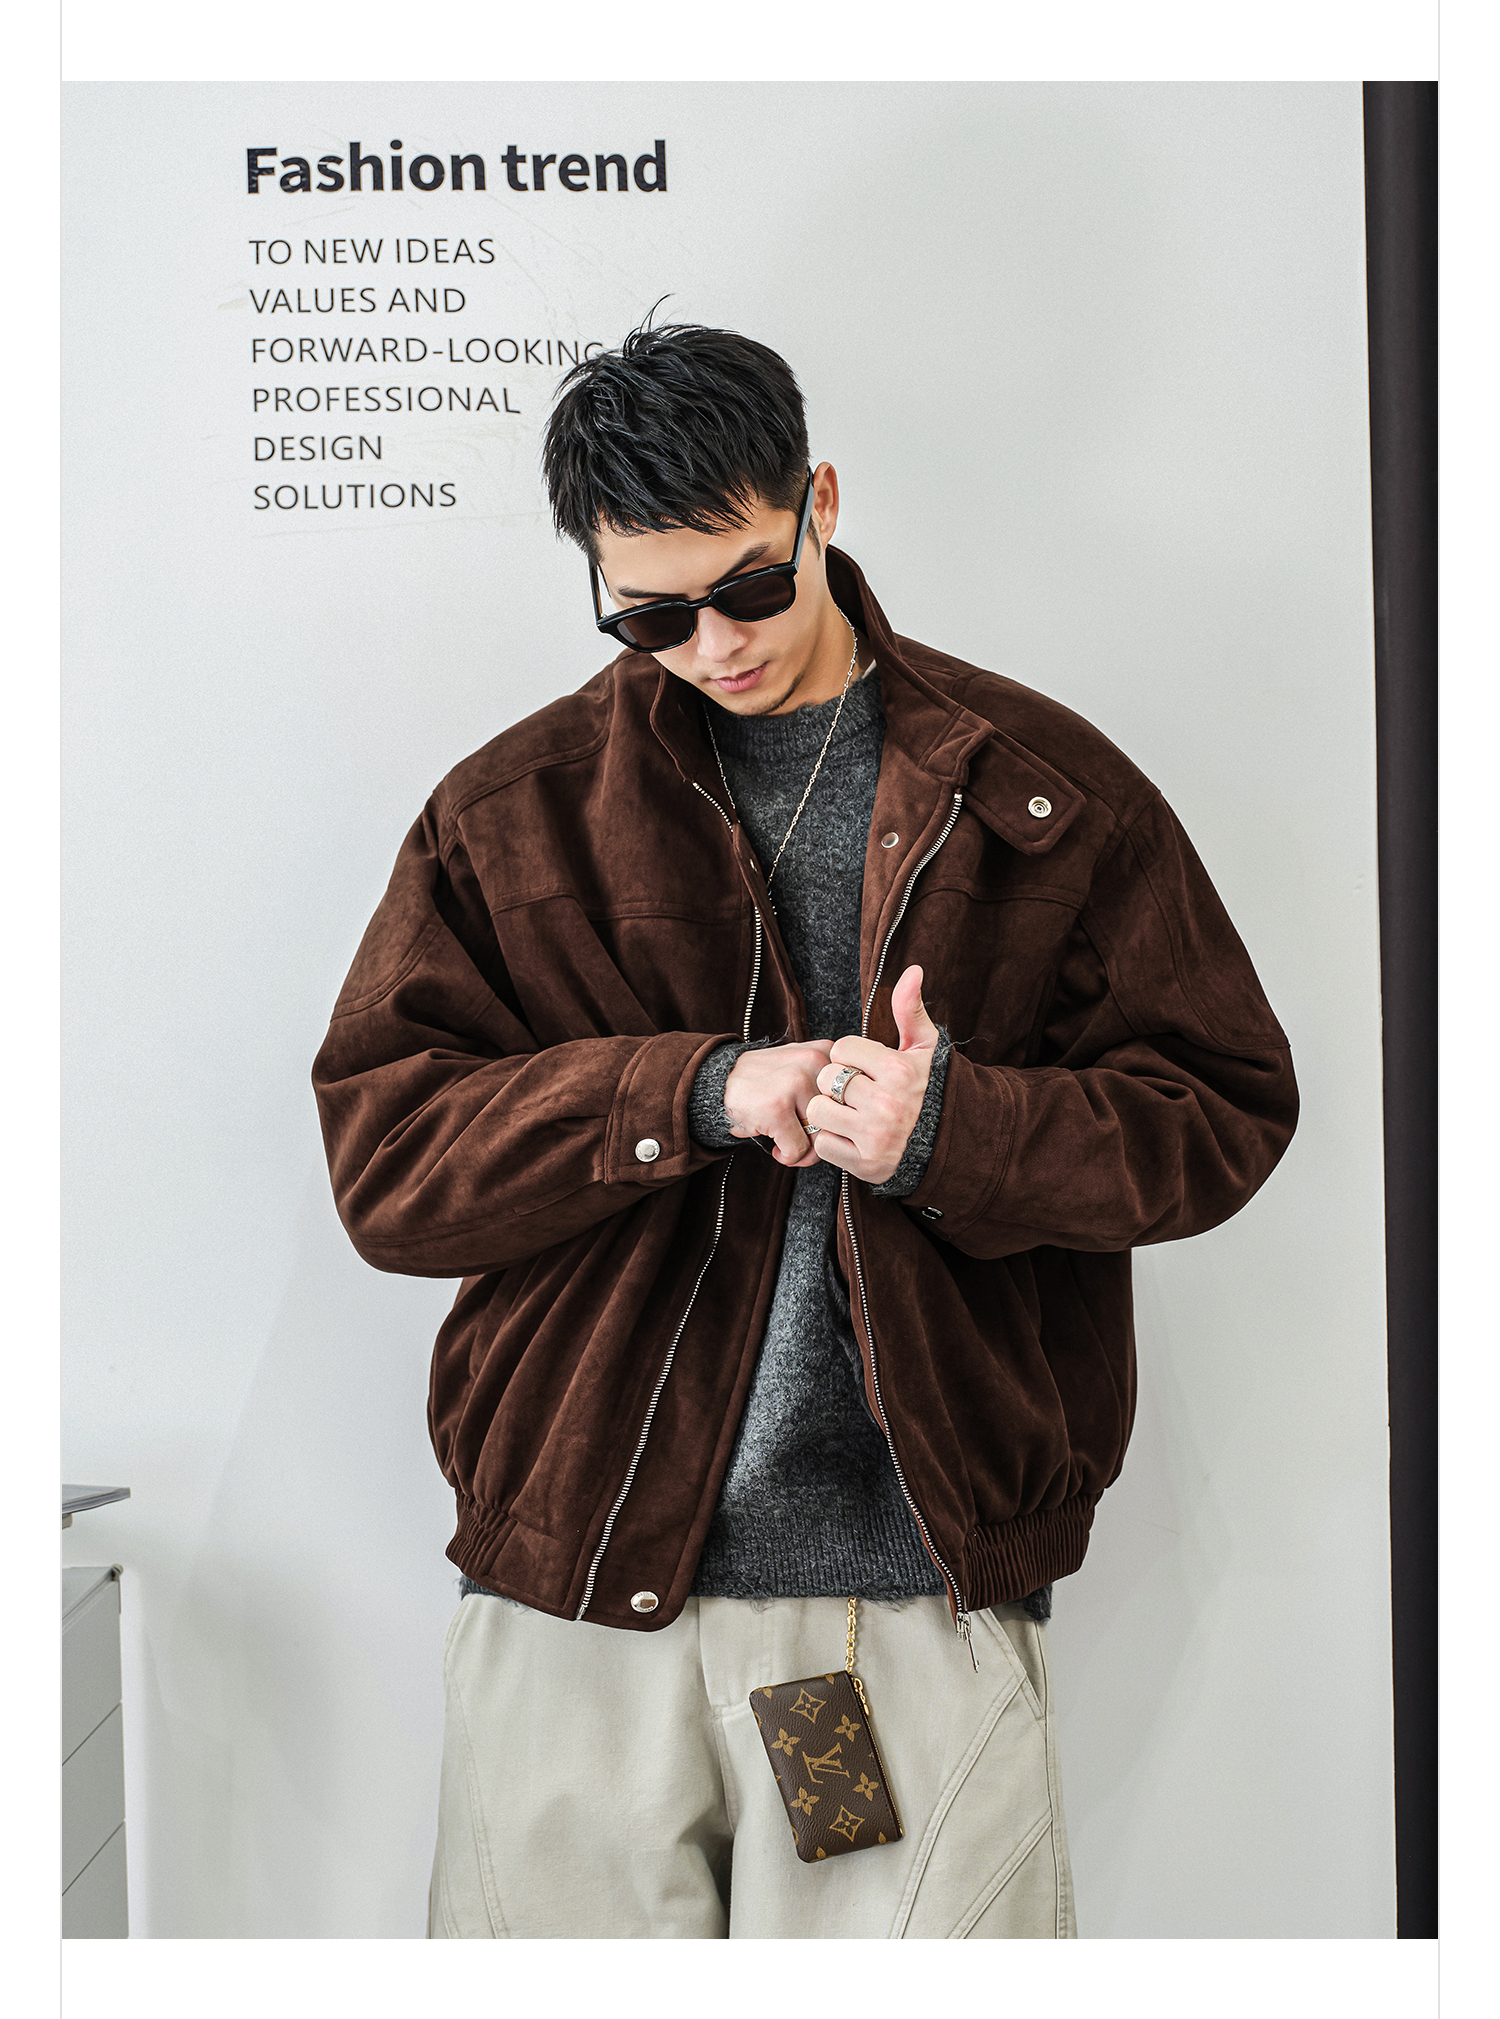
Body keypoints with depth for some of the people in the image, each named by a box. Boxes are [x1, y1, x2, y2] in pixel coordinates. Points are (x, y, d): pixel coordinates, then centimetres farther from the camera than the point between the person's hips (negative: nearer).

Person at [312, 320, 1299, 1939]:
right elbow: (380, 1156, -1)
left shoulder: (1045, 788, 4)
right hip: (579, 1588, 1)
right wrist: (697, 1092, -15)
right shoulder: (511, 810, 5)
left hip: (928, 1583, 0)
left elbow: (1224, 1109, 4)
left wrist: (954, 1131, -15)